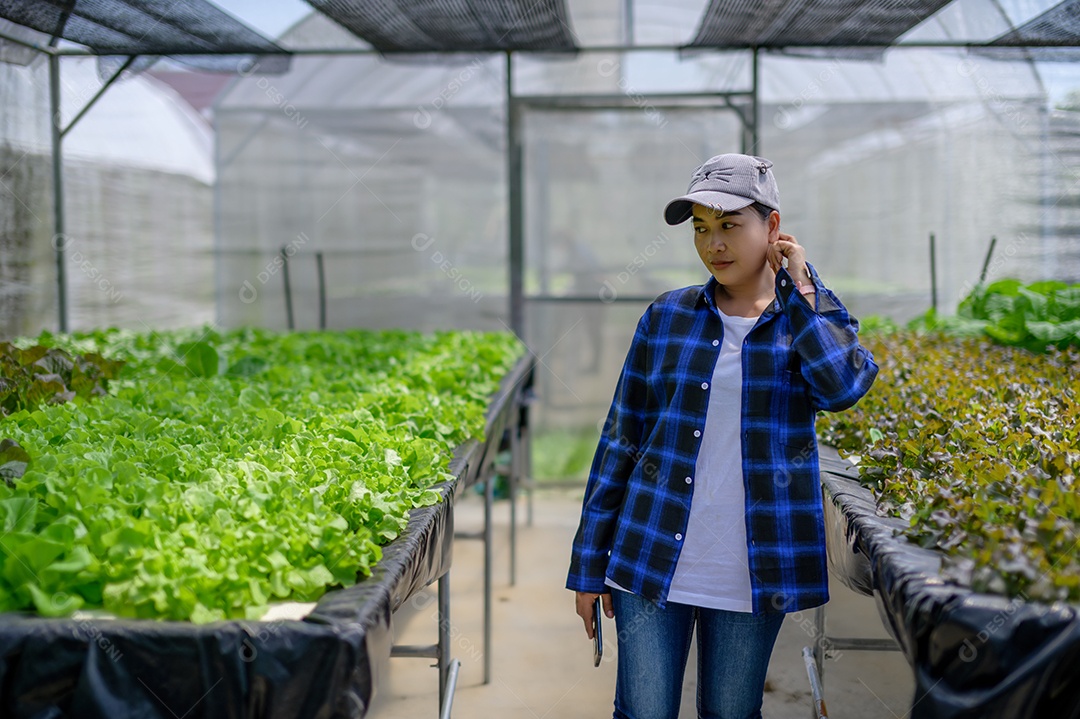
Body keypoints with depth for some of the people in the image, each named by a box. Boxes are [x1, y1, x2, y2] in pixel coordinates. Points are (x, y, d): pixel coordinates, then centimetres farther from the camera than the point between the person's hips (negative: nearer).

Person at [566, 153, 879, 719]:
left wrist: (798, 287, -9)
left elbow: (843, 386, -21)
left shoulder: (815, 317, 3)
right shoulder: (667, 317, 3)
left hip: (752, 575, 0)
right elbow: (621, 439, 6)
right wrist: (589, 565, 4)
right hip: (653, 562, 0)